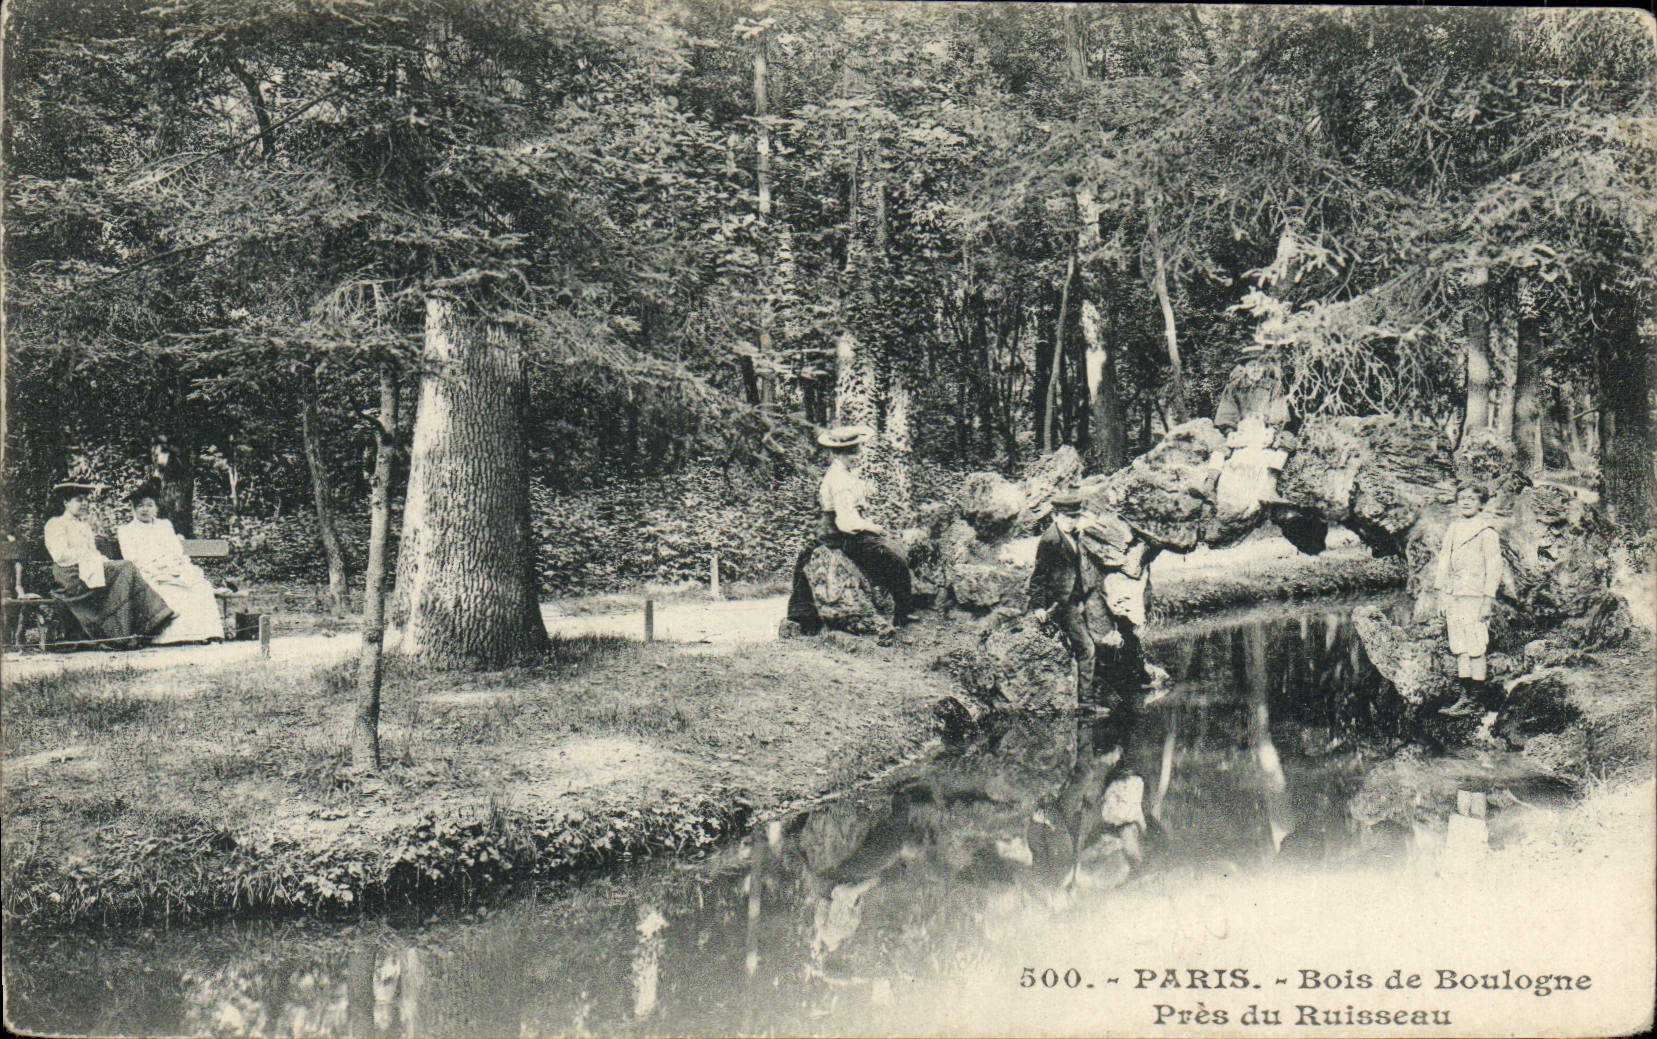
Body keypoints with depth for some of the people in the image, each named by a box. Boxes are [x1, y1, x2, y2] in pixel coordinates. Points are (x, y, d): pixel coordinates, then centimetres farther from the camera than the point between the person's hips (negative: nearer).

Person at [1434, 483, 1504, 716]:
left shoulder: (1487, 533, -5)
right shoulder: (1452, 529, 15)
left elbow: (1494, 568, -7)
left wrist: (1487, 600, -12)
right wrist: (1442, 597, 15)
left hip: (1474, 597, -6)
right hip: (1453, 598, 7)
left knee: (1475, 649, -5)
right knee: (1459, 647, 8)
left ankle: (1475, 700, 0)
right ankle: (1464, 695, 13)